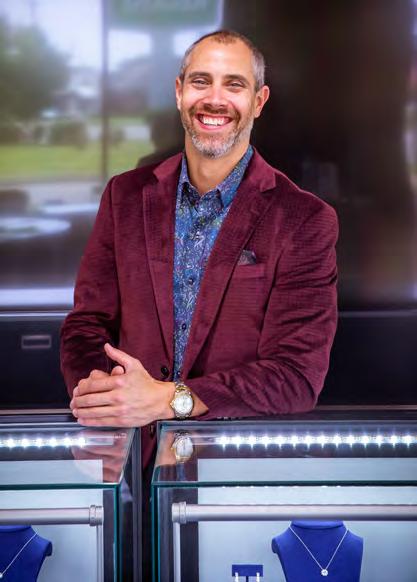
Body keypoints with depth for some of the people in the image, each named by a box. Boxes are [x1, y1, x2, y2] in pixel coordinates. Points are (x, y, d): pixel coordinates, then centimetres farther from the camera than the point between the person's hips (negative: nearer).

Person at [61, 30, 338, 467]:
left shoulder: (305, 221, -4)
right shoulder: (125, 196, 8)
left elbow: (298, 374, -10)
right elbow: (86, 324, 9)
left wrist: (169, 399, -22)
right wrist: (95, 389, -15)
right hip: (133, 459, 2)